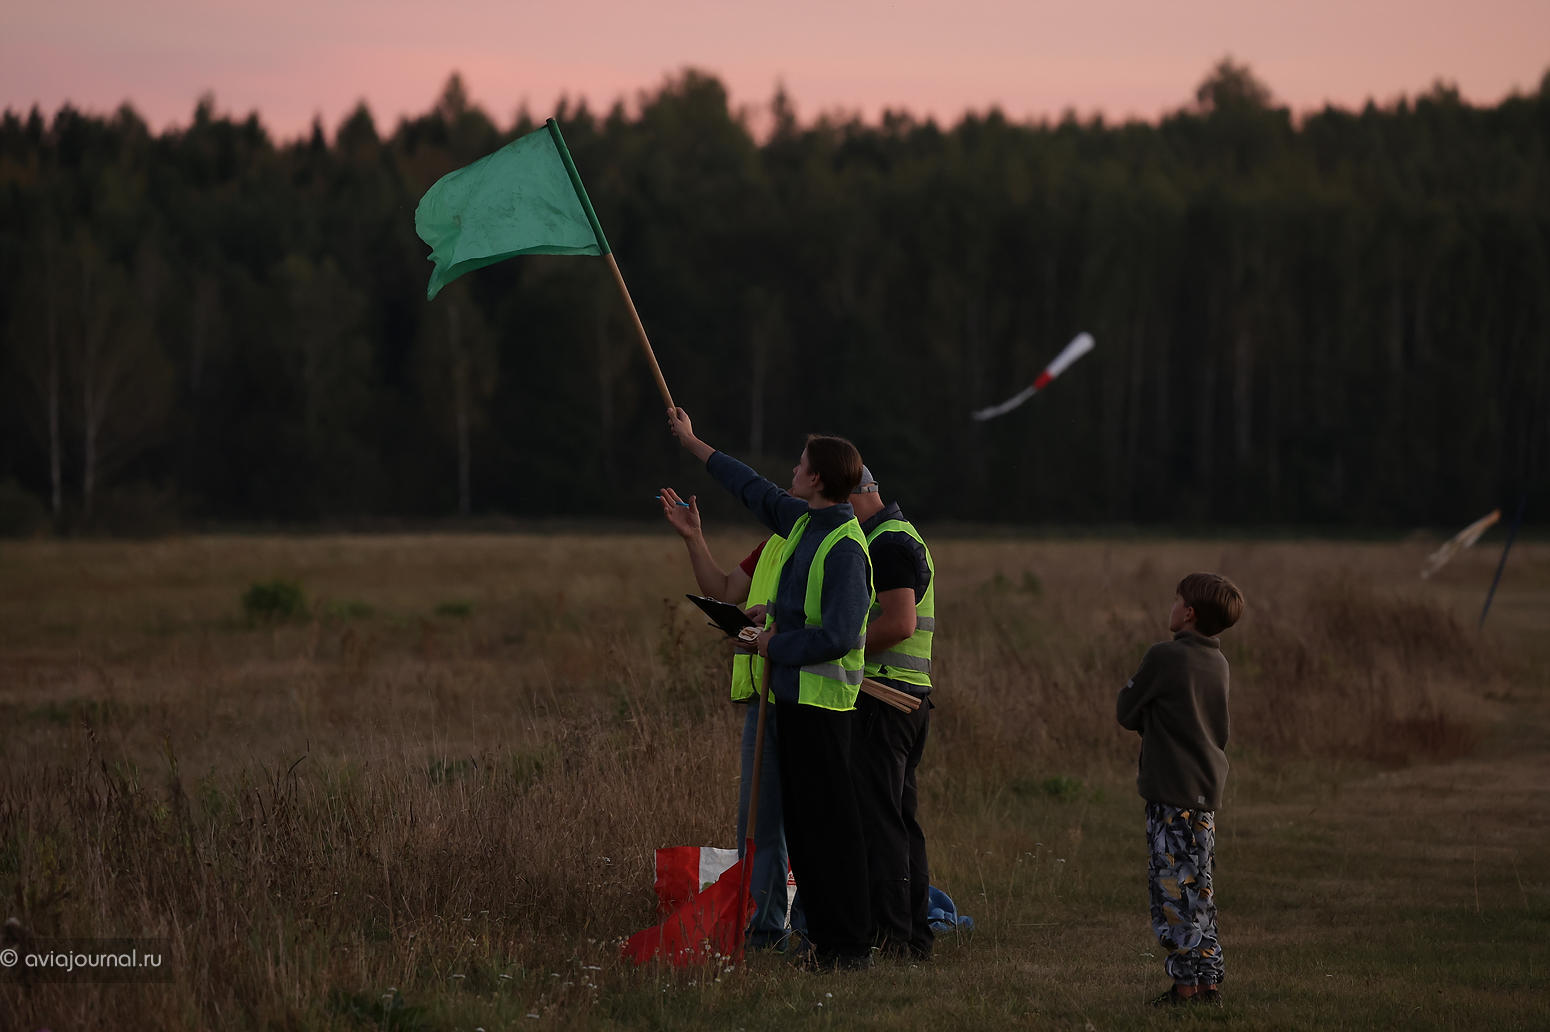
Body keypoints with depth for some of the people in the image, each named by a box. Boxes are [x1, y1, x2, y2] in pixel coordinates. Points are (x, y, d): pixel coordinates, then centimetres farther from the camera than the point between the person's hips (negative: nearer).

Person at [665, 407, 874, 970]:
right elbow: (757, 491, 26)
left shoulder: (845, 548, -19)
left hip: (821, 700, -10)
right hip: (794, 693, 10)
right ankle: (825, 938, 16)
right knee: (800, 819, 12)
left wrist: (776, 645, -12)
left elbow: (837, 637, -26)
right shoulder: (804, 522, 9)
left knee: (828, 823, -7)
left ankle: (849, 945, -5)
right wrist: (693, 444, 35)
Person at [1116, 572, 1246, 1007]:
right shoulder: (1217, 662, 11)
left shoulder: (1163, 657, -13)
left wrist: (1129, 688, 15)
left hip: (1173, 793, -8)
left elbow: (1127, 713, -5)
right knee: (1198, 889, 14)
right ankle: (1208, 981, 15)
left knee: (1174, 887, -5)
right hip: (1207, 789, 8)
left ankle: (1186, 984, -6)